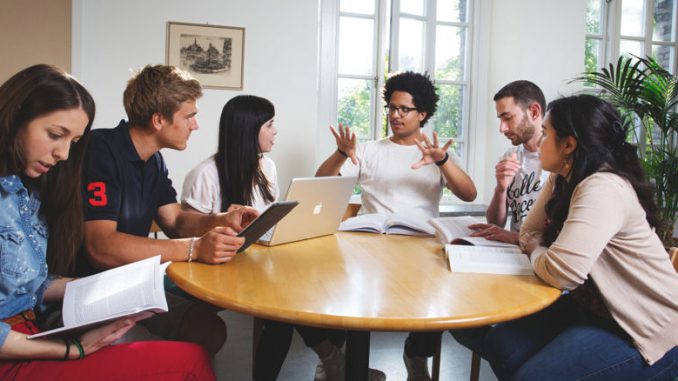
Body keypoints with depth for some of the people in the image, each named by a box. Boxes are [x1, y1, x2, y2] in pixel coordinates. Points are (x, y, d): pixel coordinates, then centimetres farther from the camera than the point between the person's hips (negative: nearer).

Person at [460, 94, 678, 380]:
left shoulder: (603, 189, -26)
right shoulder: (561, 180, 4)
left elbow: (560, 272, -35)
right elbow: (530, 233, 5)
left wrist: (536, 251, -12)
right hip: (595, 309, 9)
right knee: (499, 346, -2)